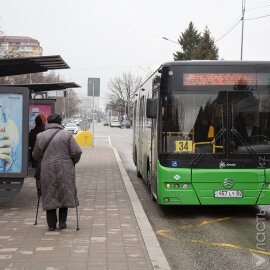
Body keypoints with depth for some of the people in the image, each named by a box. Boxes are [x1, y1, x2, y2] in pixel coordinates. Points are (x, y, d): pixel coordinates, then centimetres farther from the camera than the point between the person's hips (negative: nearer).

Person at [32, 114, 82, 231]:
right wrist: (73, 162, 11)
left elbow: (36, 155, 8)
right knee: (65, 195, 14)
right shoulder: (67, 135, -3)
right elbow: (77, 152, -8)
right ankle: (62, 221, 11)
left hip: (47, 170, 1)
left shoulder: (41, 136, 1)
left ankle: (51, 224, 9)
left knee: (49, 196, 9)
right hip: (65, 170, -1)